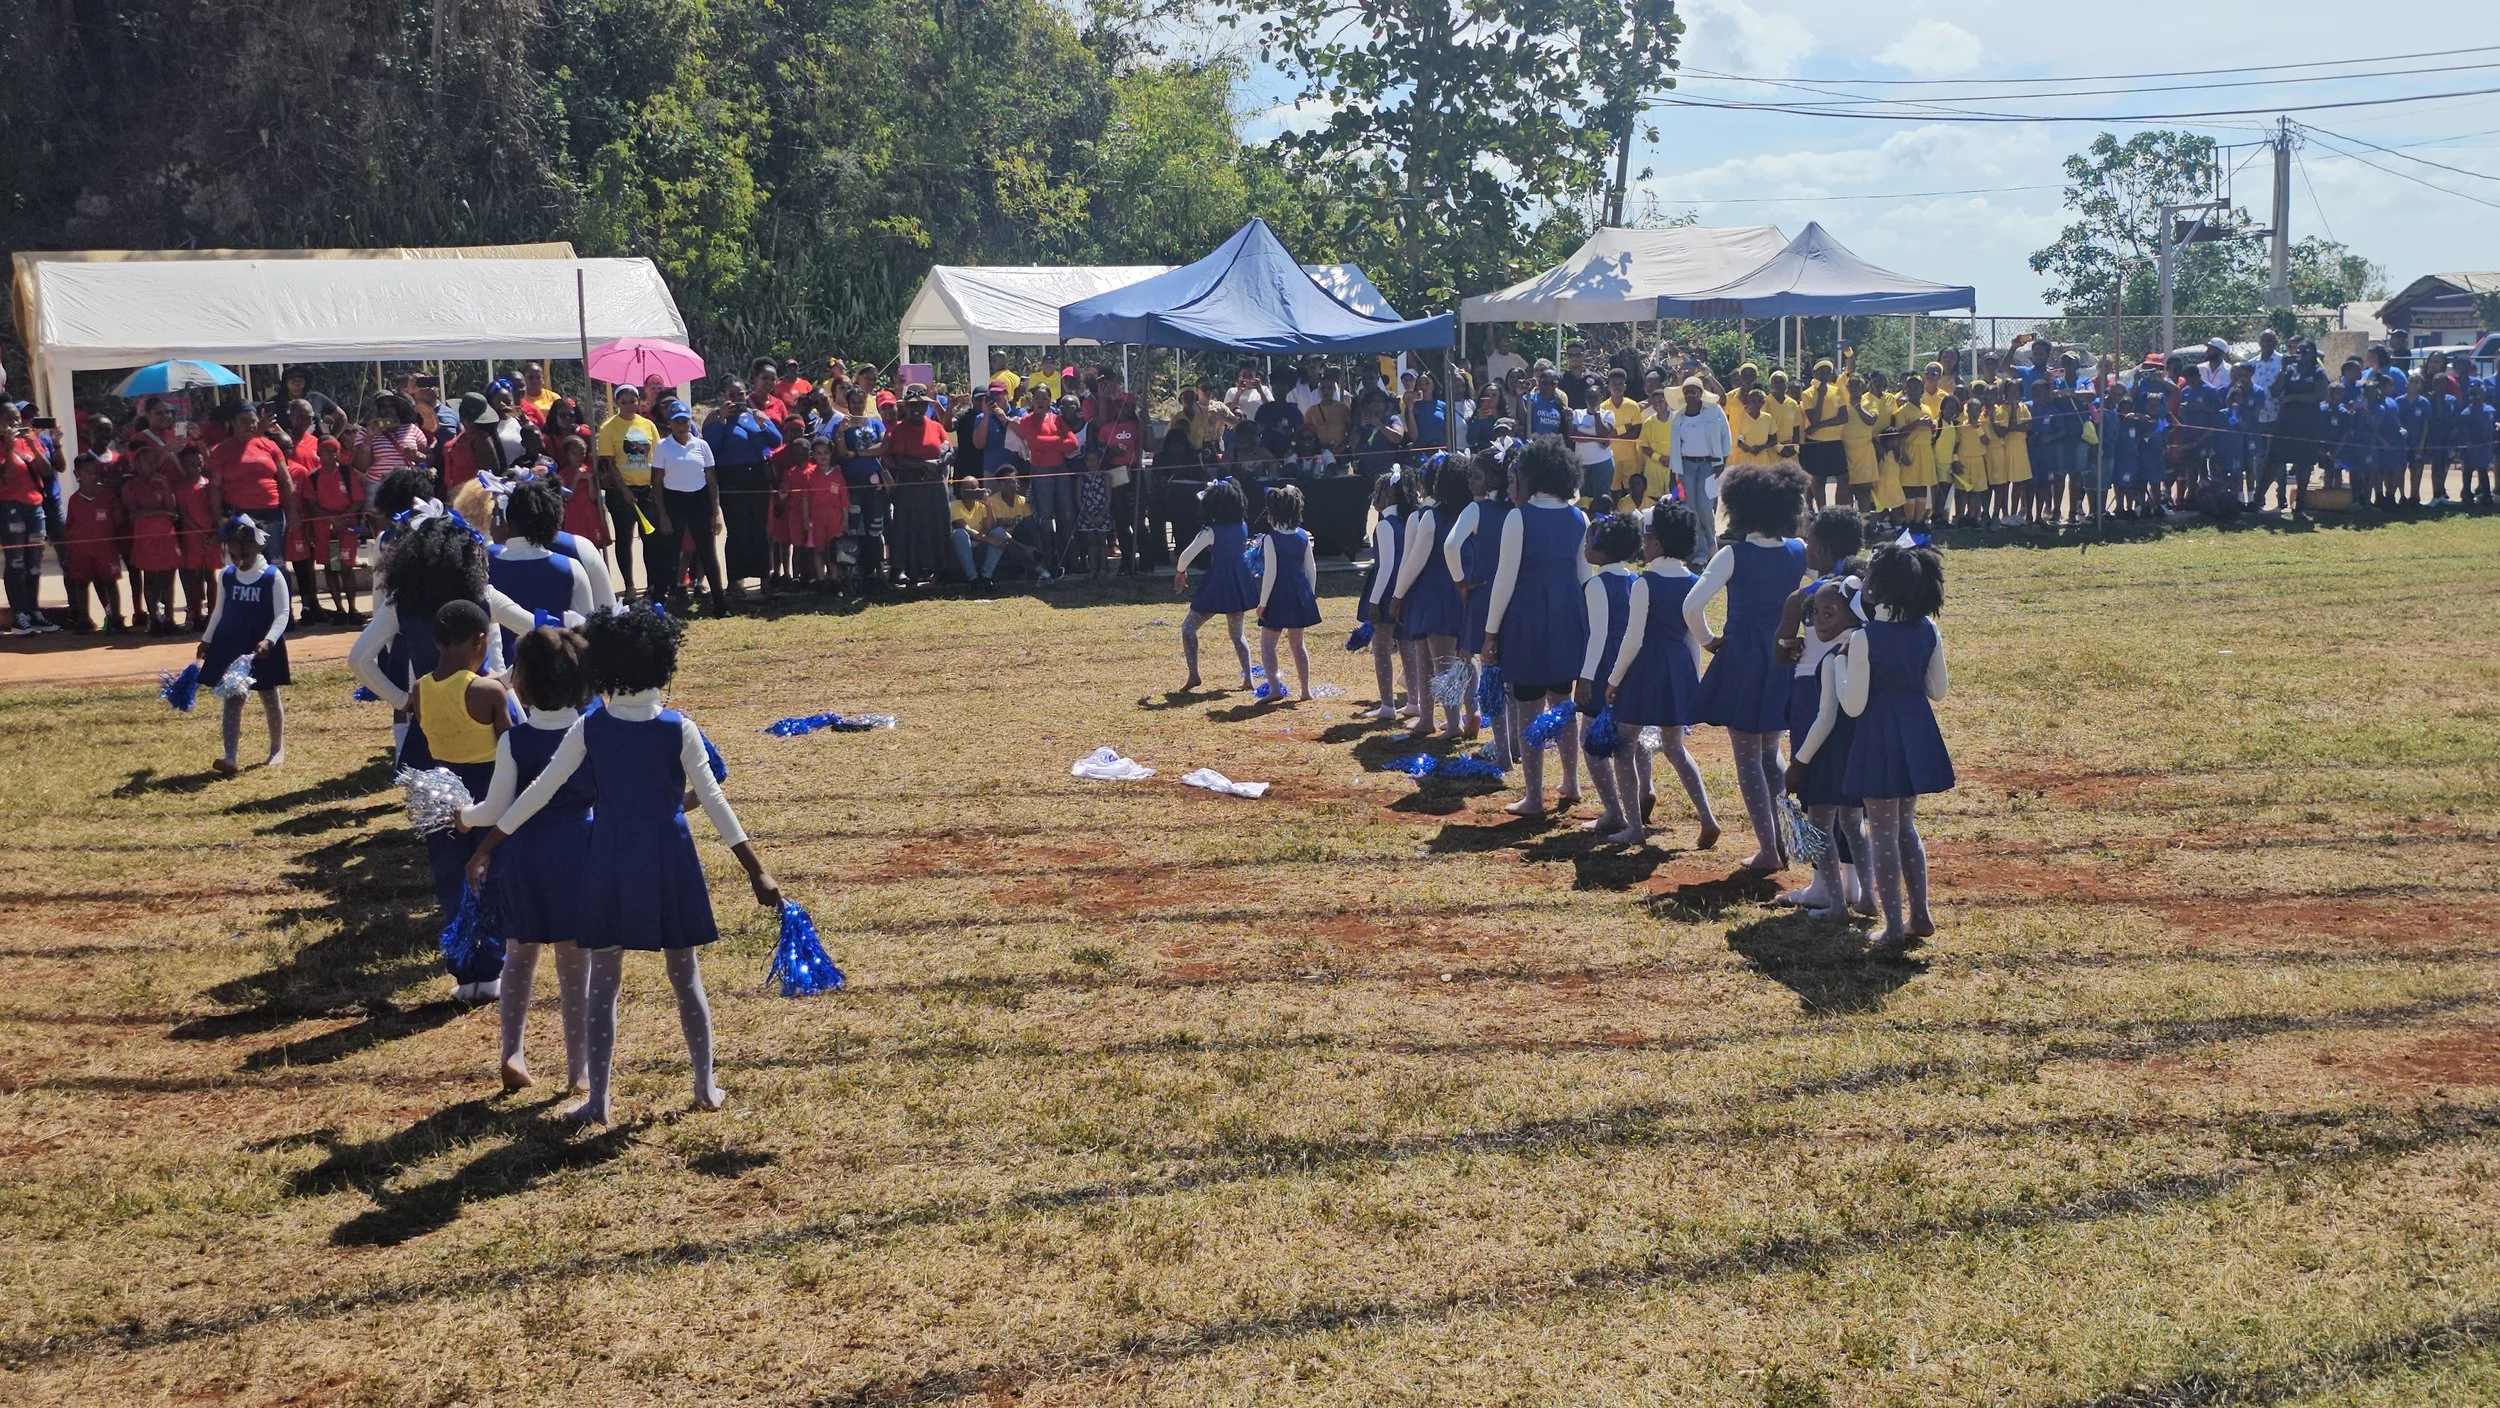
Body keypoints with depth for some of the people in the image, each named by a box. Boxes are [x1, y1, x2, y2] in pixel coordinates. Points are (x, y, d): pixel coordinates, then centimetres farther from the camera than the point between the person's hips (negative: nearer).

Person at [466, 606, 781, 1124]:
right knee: (686, 977, 13)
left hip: (610, 867, 0)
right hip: (670, 866, 0)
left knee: (603, 984, 9)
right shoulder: (679, 729, -9)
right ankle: (706, 1086, 21)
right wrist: (757, 871, -7)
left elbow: (539, 793, -3)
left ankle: (597, 1100, 13)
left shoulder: (589, 728, -6)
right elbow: (713, 800, -10)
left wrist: (485, 848, 6)